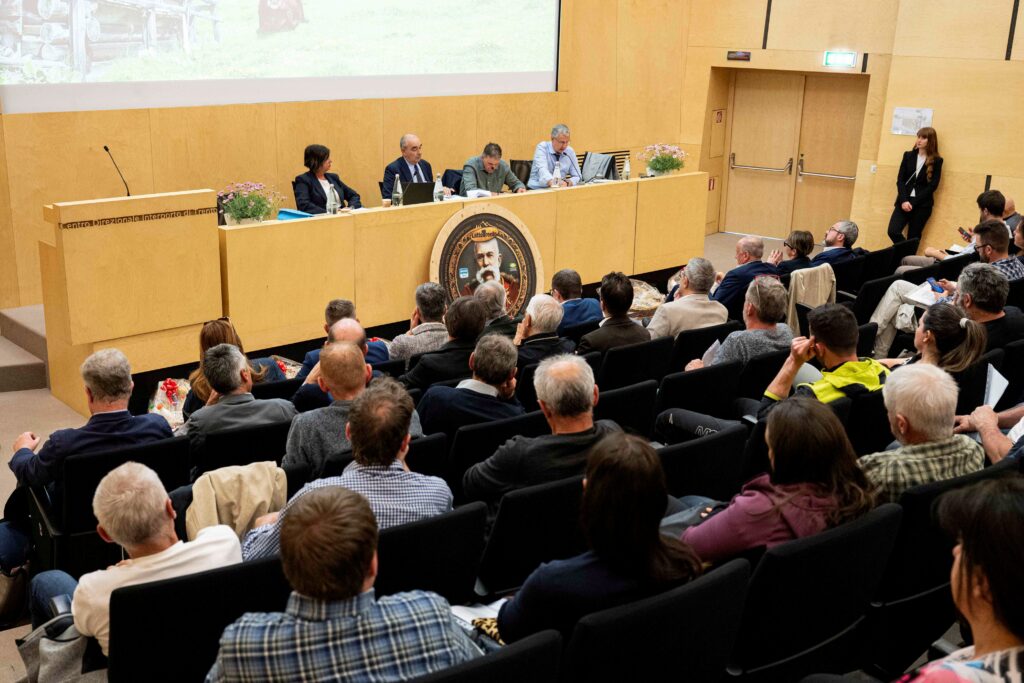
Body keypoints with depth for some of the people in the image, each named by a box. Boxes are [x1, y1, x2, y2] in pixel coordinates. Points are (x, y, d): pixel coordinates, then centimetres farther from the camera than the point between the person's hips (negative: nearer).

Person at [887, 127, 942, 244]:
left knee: (913, 238, -1)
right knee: (893, 231, -14)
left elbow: (932, 185, -4)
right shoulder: (908, 156, 10)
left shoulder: (936, 161, 2)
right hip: (904, 202, 3)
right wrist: (904, 200, -11)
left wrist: (914, 202, -12)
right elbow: (900, 179, 4)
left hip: (922, 205, -2)